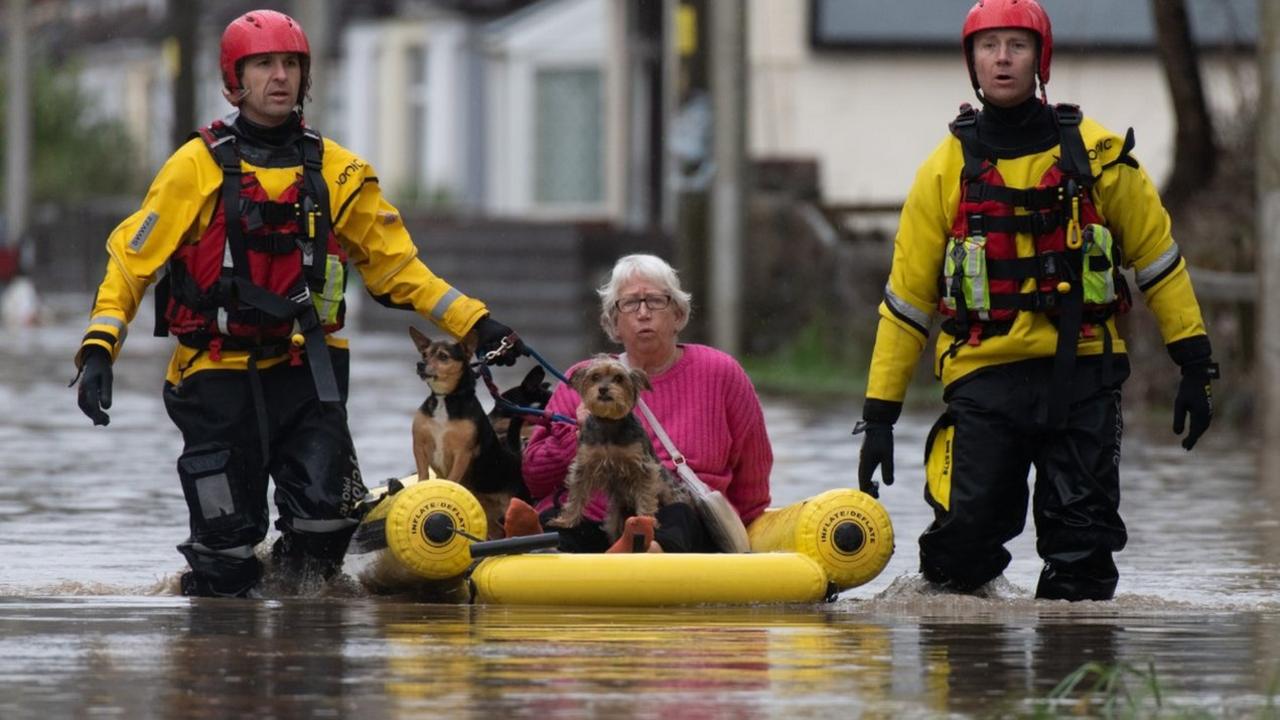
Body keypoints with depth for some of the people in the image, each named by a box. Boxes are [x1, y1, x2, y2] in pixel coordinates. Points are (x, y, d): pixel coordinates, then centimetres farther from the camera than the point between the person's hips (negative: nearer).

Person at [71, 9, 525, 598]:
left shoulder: (337, 172, 7)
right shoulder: (198, 167, -4)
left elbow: (397, 267, 12)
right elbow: (130, 259, -4)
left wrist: (476, 325, 3)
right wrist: (98, 349, -16)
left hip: (305, 369, 2)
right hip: (218, 375, -2)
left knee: (324, 517, -13)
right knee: (226, 545, -4)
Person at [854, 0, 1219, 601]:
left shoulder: (1096, 154, 5)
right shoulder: (946, 170, 5)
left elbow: (1157, 258, 11)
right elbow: (905, 297, 8)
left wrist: (1195, 365, 6)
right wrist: (880, 414, 5)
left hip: (1082, 377, 0)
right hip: (985, 377, 0)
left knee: (1083, 550, -2)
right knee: (964, 539, -9)